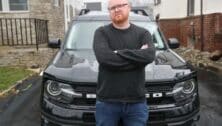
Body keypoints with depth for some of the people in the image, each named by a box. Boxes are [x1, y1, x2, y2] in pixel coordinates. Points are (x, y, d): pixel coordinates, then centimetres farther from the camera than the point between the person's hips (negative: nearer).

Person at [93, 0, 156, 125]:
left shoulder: (143, 33, 5)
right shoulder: (102, 32, 0)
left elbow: (149, 56, -14)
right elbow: (103, 57, -19)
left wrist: (118, 53, -13)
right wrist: (137, 56, -13)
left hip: (137, 102, 2)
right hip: (106, 102, -1)